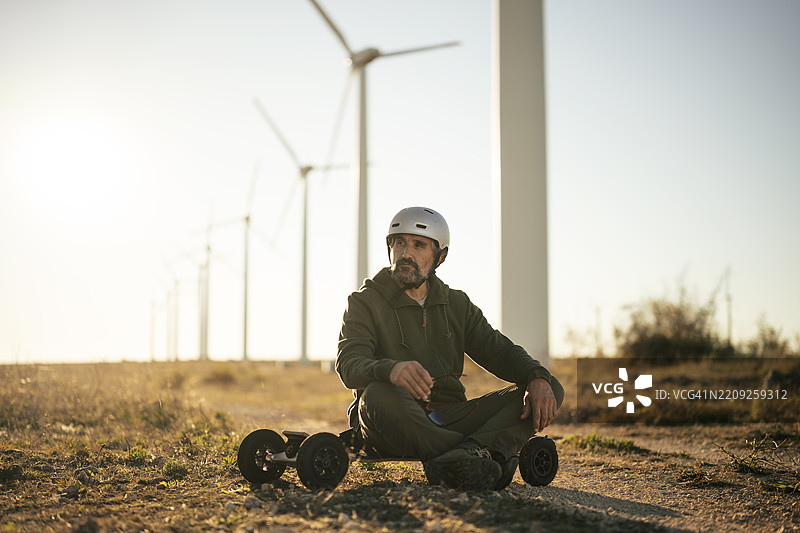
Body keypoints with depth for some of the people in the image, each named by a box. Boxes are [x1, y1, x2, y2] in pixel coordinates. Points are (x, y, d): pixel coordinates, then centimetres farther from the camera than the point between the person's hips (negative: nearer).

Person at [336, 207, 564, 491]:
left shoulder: (457, 304, 18)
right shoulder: (365, 302, 3)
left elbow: (500, 351, 12)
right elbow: (349, 365, -13)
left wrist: (537, 379, -11)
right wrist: (391, 369, -38)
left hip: (449, 418, 5)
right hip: (396, 425, -4)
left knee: (551, 390, -13)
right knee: (378, 396, -39)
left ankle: (461, 457, -39)